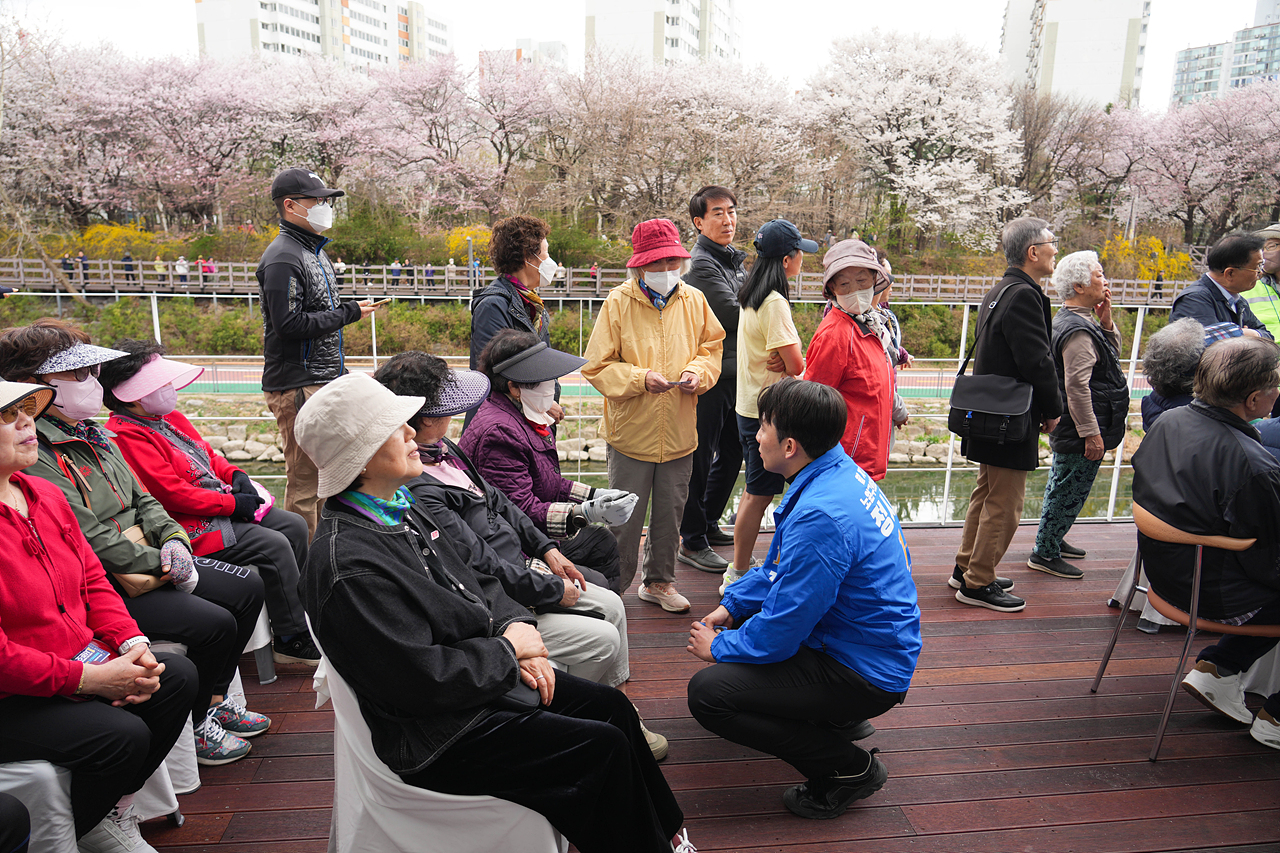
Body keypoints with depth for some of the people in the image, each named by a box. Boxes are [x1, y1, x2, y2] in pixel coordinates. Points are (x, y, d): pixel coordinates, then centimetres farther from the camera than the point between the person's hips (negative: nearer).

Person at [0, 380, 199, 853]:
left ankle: (114, 808, 13)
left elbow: (92, 580, 11)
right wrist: (90, 679, -22)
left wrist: (133, 644, -4)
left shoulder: (45, 495, 7)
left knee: (179, 676, -3)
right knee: (123, 734, -23)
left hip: (83, 661, 9)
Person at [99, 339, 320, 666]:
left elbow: (208, 455, 24)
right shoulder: (127, 435, -18)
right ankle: (292, 639, -8)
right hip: (192, 527, -10)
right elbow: (171, 493, -23)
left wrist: (235, 475, 3)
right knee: (274, 547, -20)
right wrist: (232, 504, -20)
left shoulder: (170, 417, 13)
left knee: (294, 526, 5)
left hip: (222, 505, 10)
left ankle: (292, 609, 19)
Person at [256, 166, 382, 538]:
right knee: (304, 480, -5)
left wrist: (340, 374, 23)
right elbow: (289, 324, -22)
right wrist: (349, 313, -15)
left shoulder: (314, 251, 18)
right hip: (296, 387, -10)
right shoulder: (282, 258, -13)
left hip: (325, 382, 10)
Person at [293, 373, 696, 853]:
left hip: (491, 674, 10)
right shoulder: (349, 566, -27)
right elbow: (423, 679, -26)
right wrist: (508, 650, -14)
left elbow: (472, 584, 14)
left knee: (613, 707, 10)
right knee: (604, 749, -12)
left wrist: (515, 624, -4)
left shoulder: (402, 509, 4)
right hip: (440, 735, -9)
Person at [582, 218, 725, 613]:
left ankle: (659, 581, 34)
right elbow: (598, 366, -8)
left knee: (670, 513, 16)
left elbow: (711, 346, 13)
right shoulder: (618, 303, -8)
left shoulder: (694, 300, 3)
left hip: (679, 432, 4)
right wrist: (640, 378, -21)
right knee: (624, 517, 5)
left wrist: (698, 372, -9)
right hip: (631, 431, -3)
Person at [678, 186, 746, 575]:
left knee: (732, 452, 19)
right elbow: (734, 314, -20)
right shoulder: (701, 265, -14)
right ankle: (692, 541, 11)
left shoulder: (735, 259, 15)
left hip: (735, 375, 9)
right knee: (700, 459, 0)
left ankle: (709, 523, 35)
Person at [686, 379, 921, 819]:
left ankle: (849, 769, -4)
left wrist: (718, 647, -6)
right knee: (738, 618, 23)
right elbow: (780, 568, 14)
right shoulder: (839, 470, 0)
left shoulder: (819, 517, -31)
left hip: (867, 672, -10)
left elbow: (778, 635, -24)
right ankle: (839, 716, 22)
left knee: (707, 692, -19)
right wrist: (730, 605, 6)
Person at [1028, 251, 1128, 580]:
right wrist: (1091, 433, -25)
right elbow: (1077, 386, -27)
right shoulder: (1077, 330, -22)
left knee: (1062, 485, 22)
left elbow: (1113, 352, 22)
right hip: (1080, 431, -11)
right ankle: (1045, 553, 8)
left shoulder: (1070, 320, 12)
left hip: (1069, 430, 11)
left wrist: (1106, 322, 4)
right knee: (1070, 490, -2)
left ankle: (1052, 540, 36)